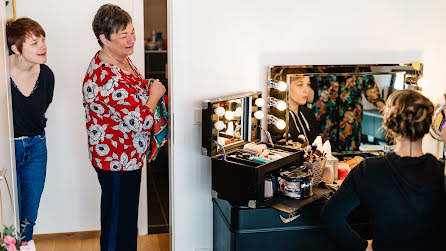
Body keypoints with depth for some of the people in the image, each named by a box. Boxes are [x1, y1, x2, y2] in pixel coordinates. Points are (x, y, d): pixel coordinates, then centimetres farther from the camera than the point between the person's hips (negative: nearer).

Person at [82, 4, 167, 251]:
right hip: (117, 162, -10)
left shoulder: (123, 59, 4)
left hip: (128, 158, 10)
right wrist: (154, 94, -14)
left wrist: (150, 88, 5)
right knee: (119, 222, 7)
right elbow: (142, 121, -30)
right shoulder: (105, 78, -30)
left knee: (124, 216, 25)